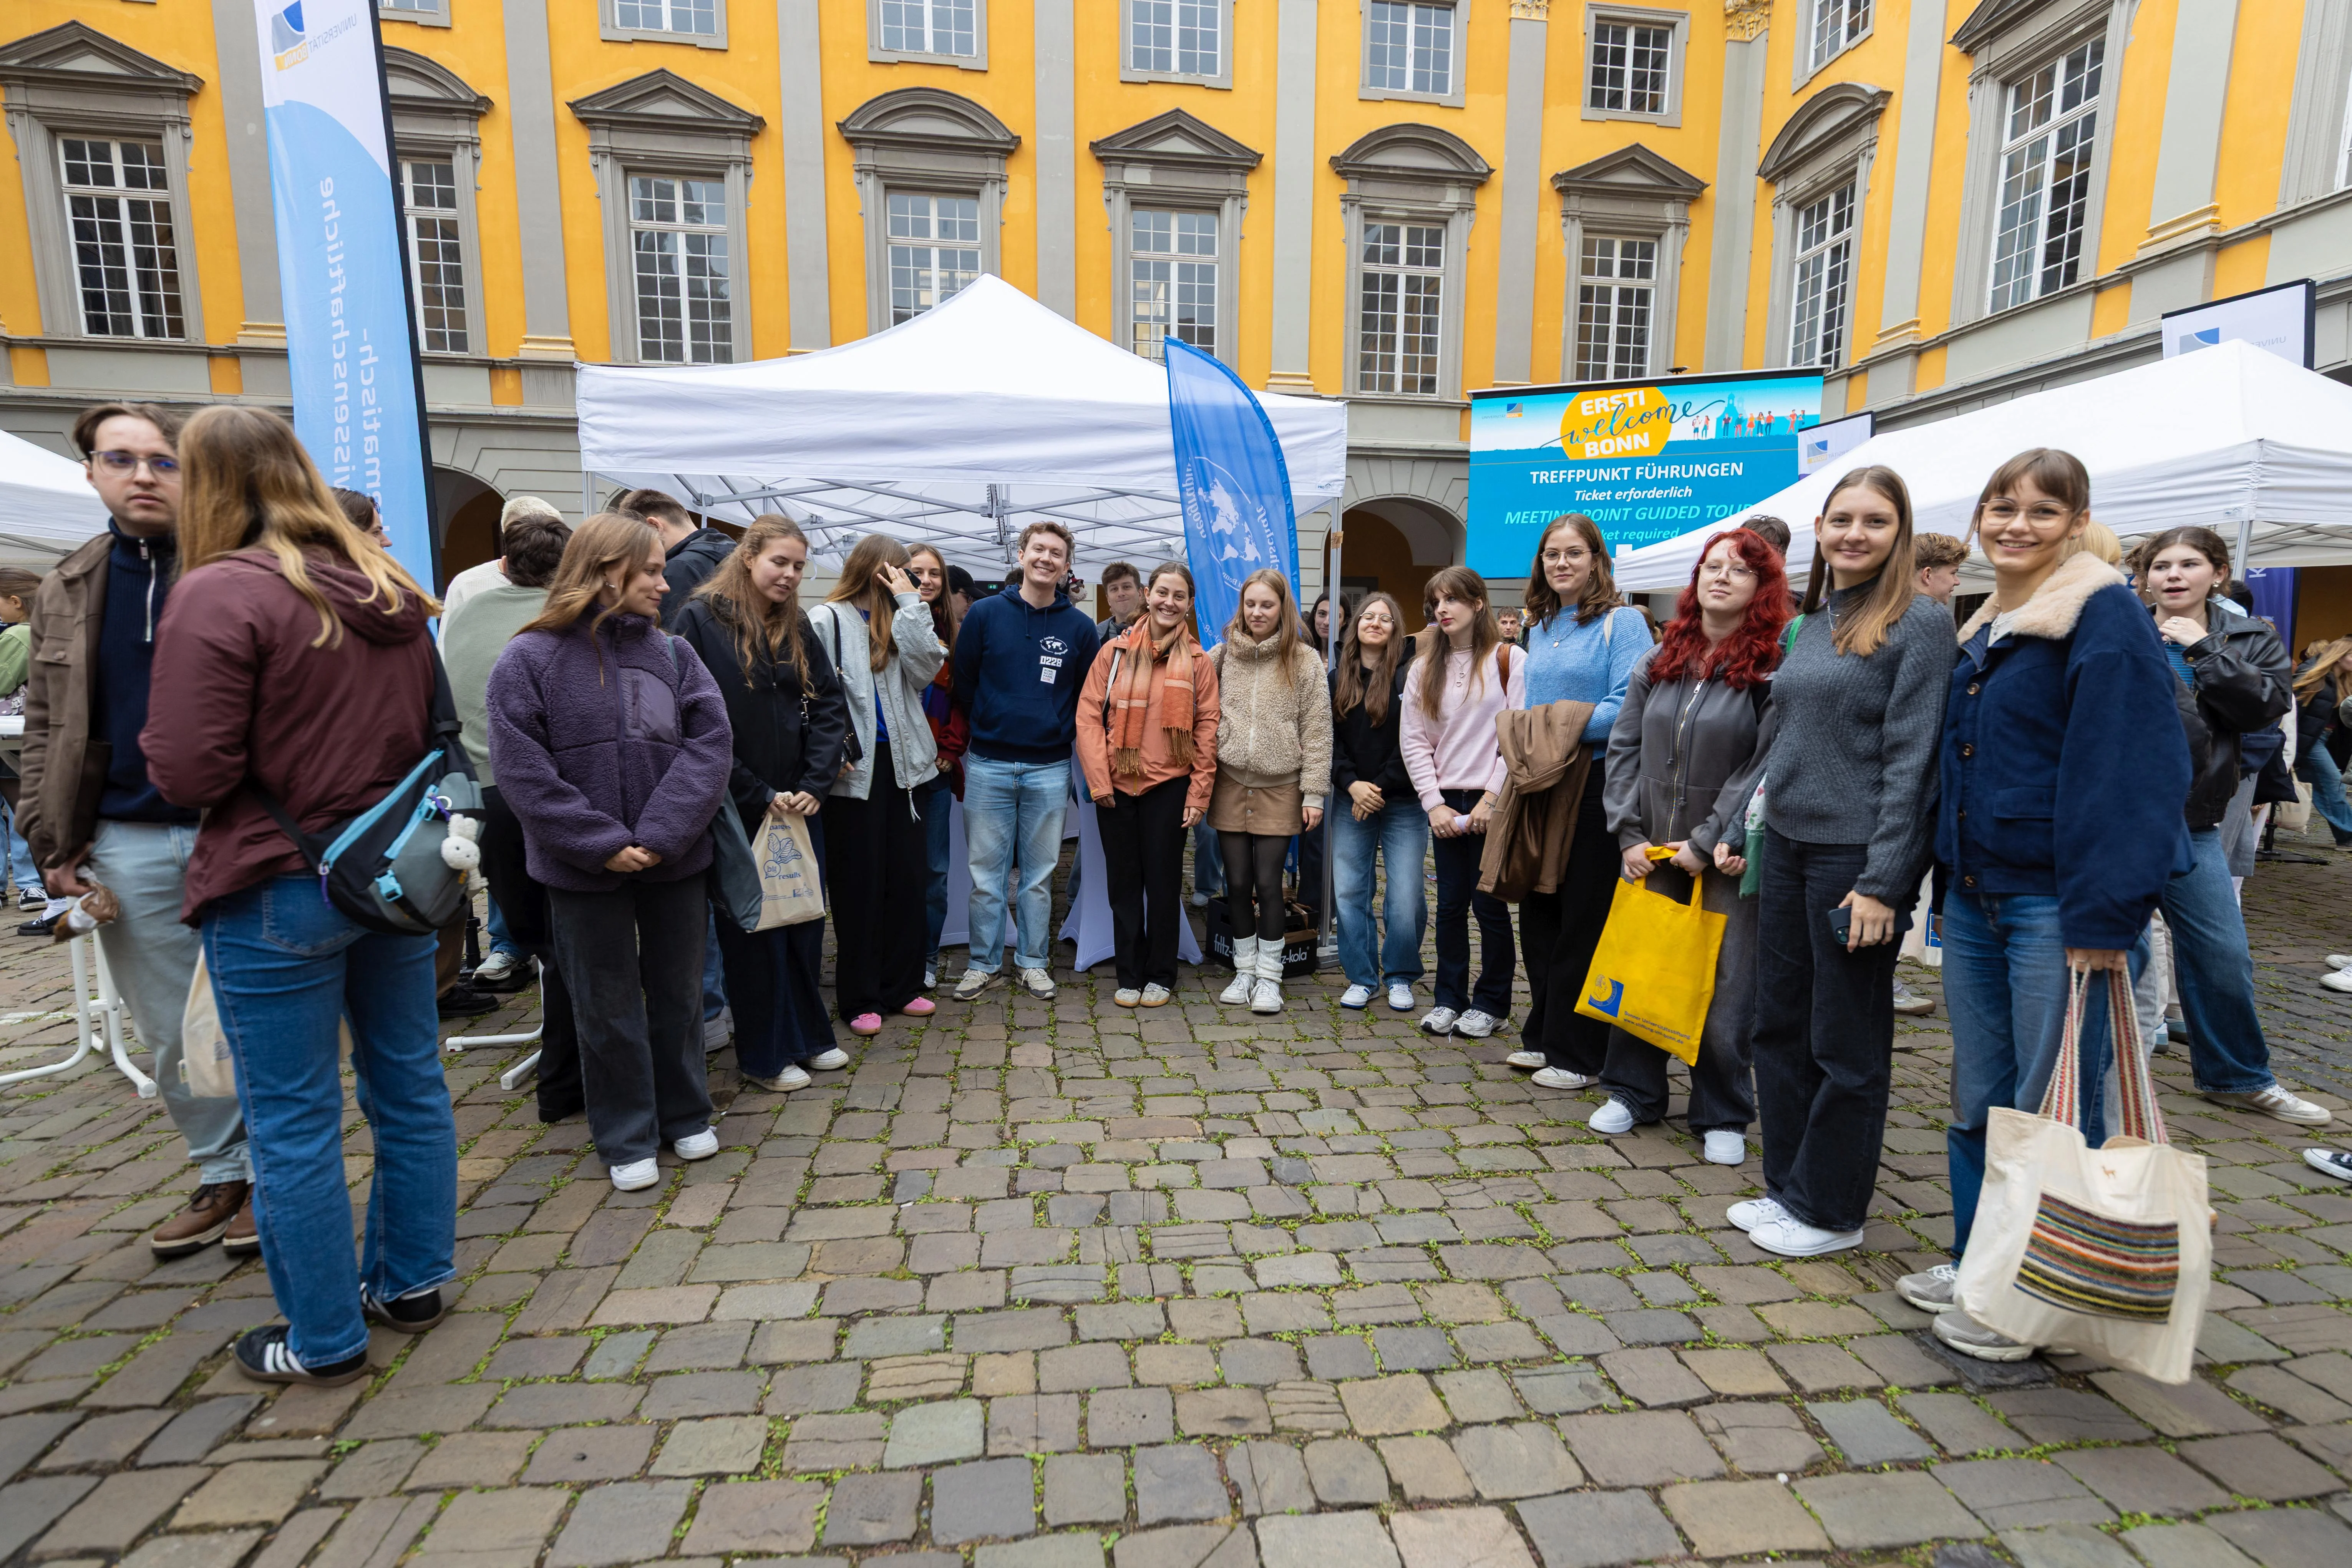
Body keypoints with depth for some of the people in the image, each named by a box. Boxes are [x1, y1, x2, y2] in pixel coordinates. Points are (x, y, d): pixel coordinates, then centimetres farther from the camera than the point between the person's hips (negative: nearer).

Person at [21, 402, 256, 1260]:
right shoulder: (67, 591, 10)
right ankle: (221, 1174, 30)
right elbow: (46, 728, 13)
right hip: (127, 844, 5)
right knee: (174, 1035, 13)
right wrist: (52, 843, 5)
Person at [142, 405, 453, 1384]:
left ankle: (326, 1339, 21)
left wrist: (159, 744, 4)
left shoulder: (219, 595, -16)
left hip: (277, 890, -6)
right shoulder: (392, 589, 6)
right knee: (409, 1085, 16)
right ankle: (412, 1284, 33)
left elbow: (186, 774, -16)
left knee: (292, 1120, 7)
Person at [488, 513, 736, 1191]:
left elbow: (710, 743, -8)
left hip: (675, 860, 3)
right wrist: (602, 845, -17)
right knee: (608, 1008, 10)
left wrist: (660, 834, -17)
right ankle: (626, 1140, 27)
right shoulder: (530, 659, -6)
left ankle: (686, 1115, 35)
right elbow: (523, 772, -11)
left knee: (677, 992, 15)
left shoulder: (673, 653, 2)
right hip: (584, 870, -2)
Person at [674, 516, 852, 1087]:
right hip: (738, 807, -5)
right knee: (754, 928, 5)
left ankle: (809, 1034, 30)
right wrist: (758, 795, -13)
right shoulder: (701, 620, -9)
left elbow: (830, 706, 5)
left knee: (804, 918, 13)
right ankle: (765, 1054, 20)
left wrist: (815, 783, -8)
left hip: (800, 803, 5)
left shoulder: (799, 628, 8)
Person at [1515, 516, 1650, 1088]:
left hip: (1596, 787, -7)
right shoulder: (1540, 627, 16)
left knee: (1584, 922, 0)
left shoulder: (1622, 621, -7)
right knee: (1538, 914, 12)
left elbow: (1629, 707, -17)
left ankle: (1580, 1055, 13)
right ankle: (1543, 1037, 27)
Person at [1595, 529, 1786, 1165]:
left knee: (1724, 988, 3)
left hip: (1727, 858, -4)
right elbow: (1624, 747, 6)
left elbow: (1765, 767, -13)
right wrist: (1629, 834, -3)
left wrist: (1706, 843, -14)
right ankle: (1634, 1092, 28)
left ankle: (1722, 1116, 21)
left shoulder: (1775, 666, -8)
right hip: (1652, 852, 4)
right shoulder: (1660, 661, 7)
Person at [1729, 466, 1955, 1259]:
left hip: (1855, 856, -7)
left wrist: (1883, 881, -18)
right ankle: (1787, 1186, 29)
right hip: (1788, 845, 7)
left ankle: (1830, 1210, 22)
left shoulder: (1920, 622, -8)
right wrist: (1745, 832, 15)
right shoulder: (1812, 621, 12)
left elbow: (1912, 760, -14)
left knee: (1846, 1043, 6)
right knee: (1779, 1025, 13)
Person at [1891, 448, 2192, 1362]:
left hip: (2056, 904, -7)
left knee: (2050, 1112, 3)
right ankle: (1976, 1266, 30)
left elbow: (2127, 771, -16)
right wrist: (1949, 884, 15)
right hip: (1975, 899, 8)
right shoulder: (1983, 631, 15)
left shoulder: (2104, 618, -8)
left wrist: (2105, 915, -20)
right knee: (1978, 1101, 15)